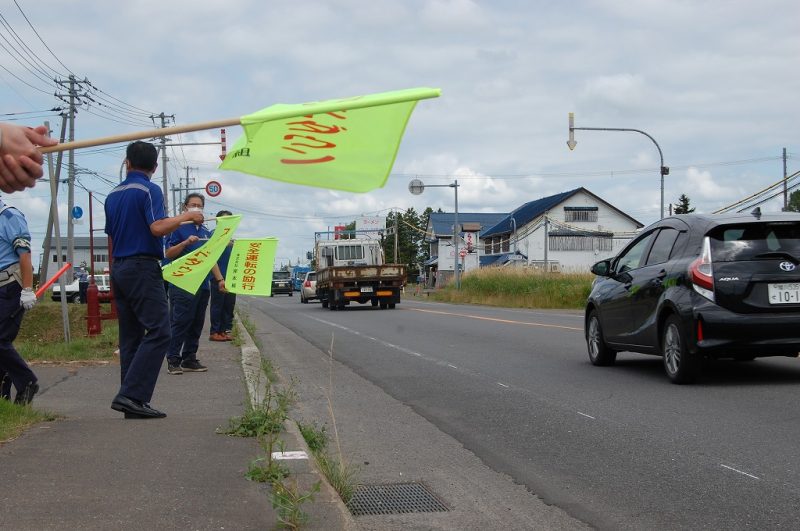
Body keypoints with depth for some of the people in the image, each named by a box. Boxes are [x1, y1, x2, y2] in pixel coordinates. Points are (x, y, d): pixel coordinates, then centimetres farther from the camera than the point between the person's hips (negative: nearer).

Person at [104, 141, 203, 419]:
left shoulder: (113, 195, 15)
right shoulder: (150, 190, -8)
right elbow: (158, 227, -20)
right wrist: (186, 216, -7)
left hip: (119, 268, 8)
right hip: (143, 268, -8)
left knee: (130, 337, 9)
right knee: (158, 332, -10)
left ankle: (132, 403, 7)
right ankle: (131, 395, -20)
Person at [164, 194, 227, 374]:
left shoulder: (206, 232, 18)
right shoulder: (179, 228, -2)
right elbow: (169, 253, -8)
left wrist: (220, 279, 15)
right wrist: (186, 242, -22)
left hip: (203, 284, 7)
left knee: (196, 325, 7)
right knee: (179, 323, -6)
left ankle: (190, 359, 13)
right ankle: (173, 360, -3)